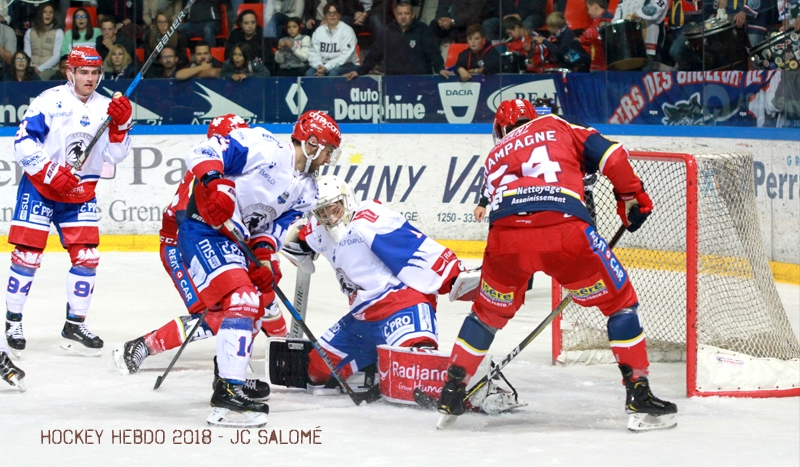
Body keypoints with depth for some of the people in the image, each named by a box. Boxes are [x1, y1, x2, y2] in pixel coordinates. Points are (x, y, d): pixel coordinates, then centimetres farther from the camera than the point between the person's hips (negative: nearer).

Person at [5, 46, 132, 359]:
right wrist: (52, 174, -22)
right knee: (27, 254, -6)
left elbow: (116, 155, 1)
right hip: (39, 188, -4)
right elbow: (23, 142, -14)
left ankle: (75, 325, 9)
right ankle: (13, 321, 8)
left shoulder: (106, 107, 3)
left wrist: (121, 124, -15)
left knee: (87, 257, -2)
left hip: (80, 195, 4)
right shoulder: (50, 101, -11)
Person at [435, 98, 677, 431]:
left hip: (506, 234, 3)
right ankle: (639, 395, 9)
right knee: (620, 300, 15)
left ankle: (452, 393, 27)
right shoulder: (555, 126, 28)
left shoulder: (494, 157, 35)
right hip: (564, 229, -3)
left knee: (489, 311, 28)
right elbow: (608, 154, 14)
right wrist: (632, 197, 26)